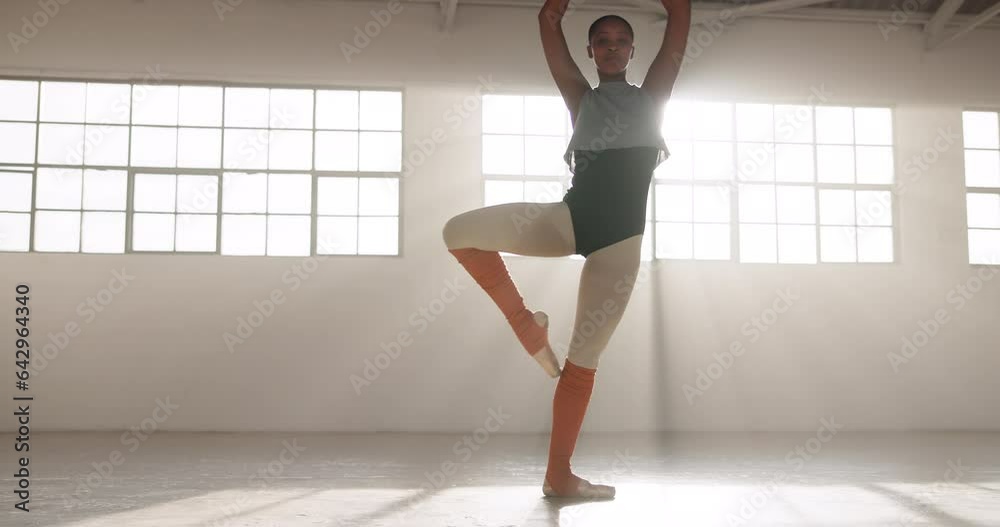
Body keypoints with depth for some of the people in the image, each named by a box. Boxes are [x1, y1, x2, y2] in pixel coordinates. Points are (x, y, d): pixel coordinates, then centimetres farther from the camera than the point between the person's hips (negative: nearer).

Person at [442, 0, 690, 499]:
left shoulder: (651, 96, 16)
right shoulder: (580, 98, 17)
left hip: (621, 236, -1)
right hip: (571, 216, 1)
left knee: (584, 358, -2)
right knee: (460, 231, -20)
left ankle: (559, 474, 7)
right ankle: (525, 321, -3)